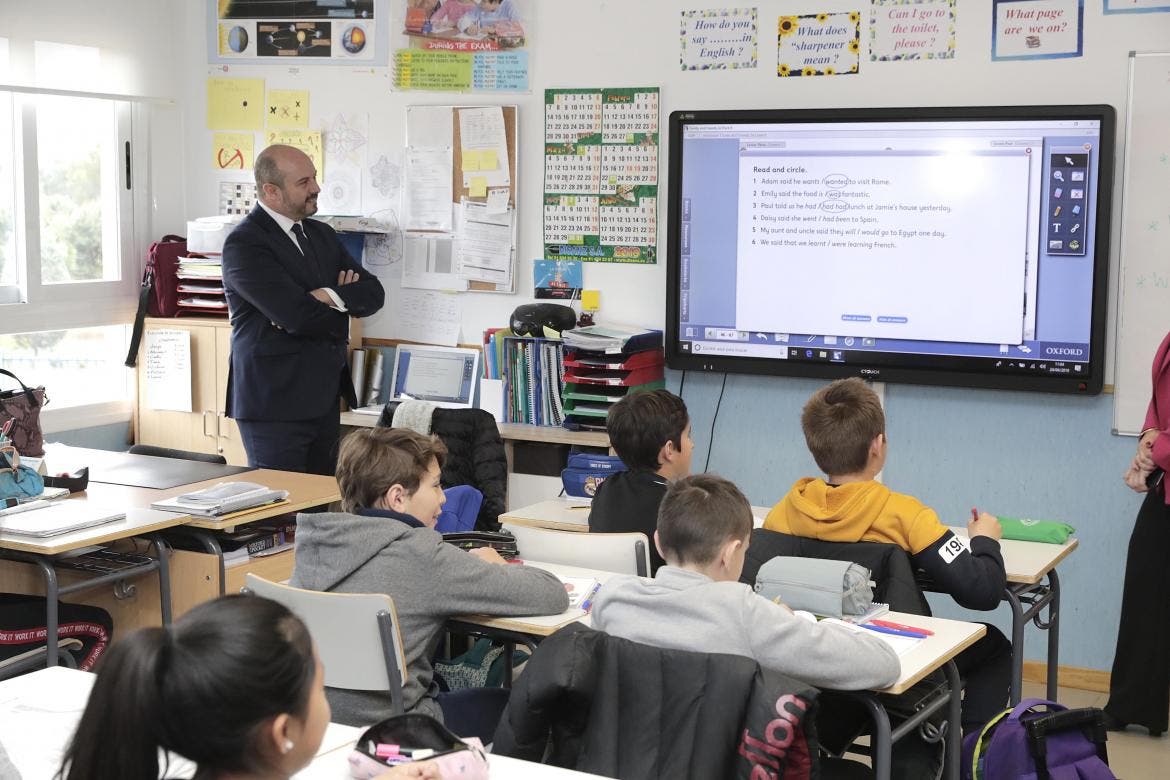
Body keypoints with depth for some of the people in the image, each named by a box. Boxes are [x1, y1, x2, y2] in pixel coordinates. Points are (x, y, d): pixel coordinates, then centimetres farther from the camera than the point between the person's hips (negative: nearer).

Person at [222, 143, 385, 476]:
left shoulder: (322, 234, 14)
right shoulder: (244, 243, -12)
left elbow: (373, 293, 7)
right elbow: (296, 315, -21)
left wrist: (331, 297, -14)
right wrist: (345, 301, -2)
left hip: (324, 400, 7)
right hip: (274, 401, -7)